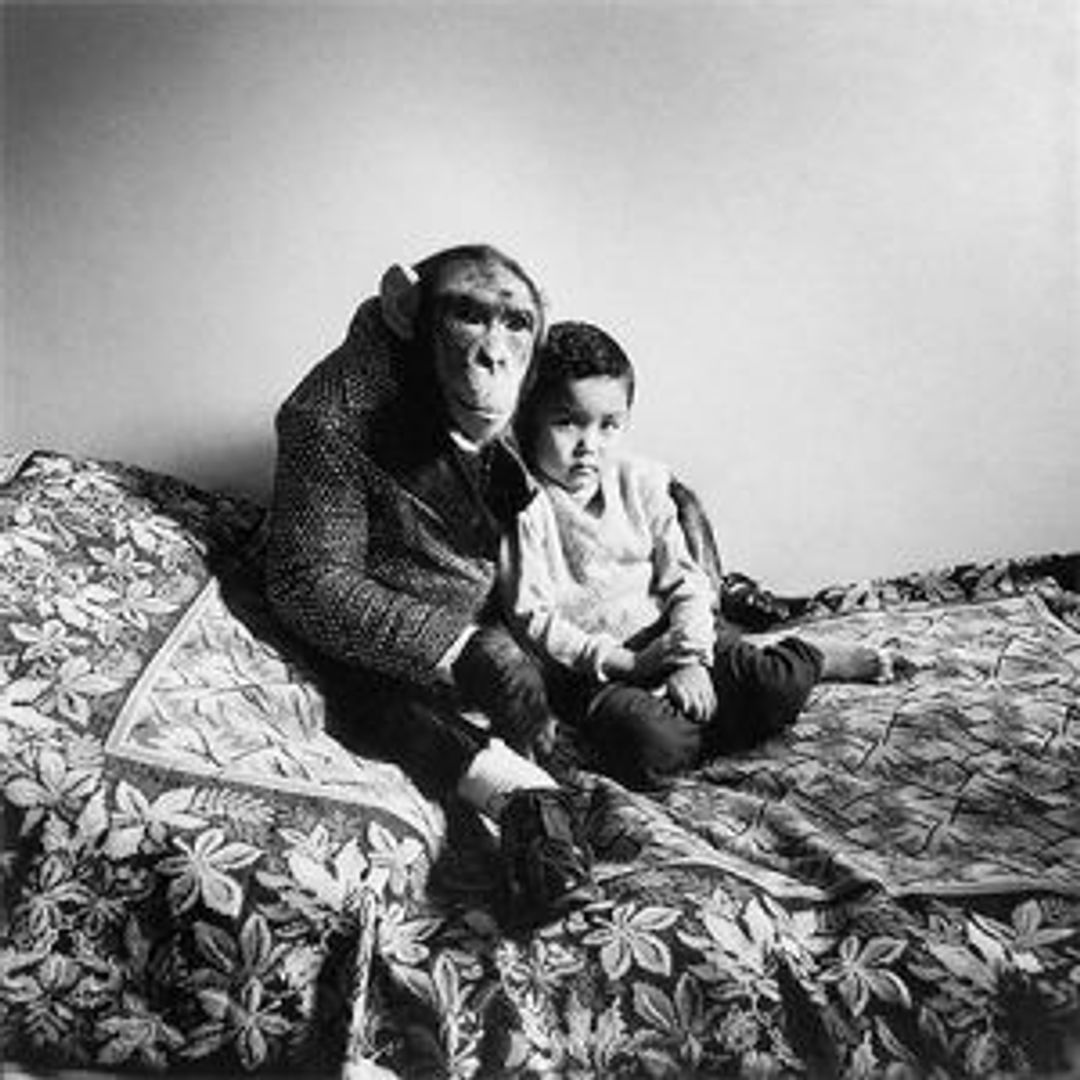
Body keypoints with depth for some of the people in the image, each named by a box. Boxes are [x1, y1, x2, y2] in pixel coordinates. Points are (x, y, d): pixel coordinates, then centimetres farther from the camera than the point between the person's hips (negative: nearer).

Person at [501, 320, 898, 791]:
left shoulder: (641, 483, 5)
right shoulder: (522, 507, -10)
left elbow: (684, 579, 4)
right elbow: (533, 619, -13)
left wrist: (692, 661, -13)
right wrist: (626, 663, -19)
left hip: (665, 634, 4)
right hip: (588, 666, -4)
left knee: (779, 692, -18)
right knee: (653, 748, -33)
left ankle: (807, 659, 16)